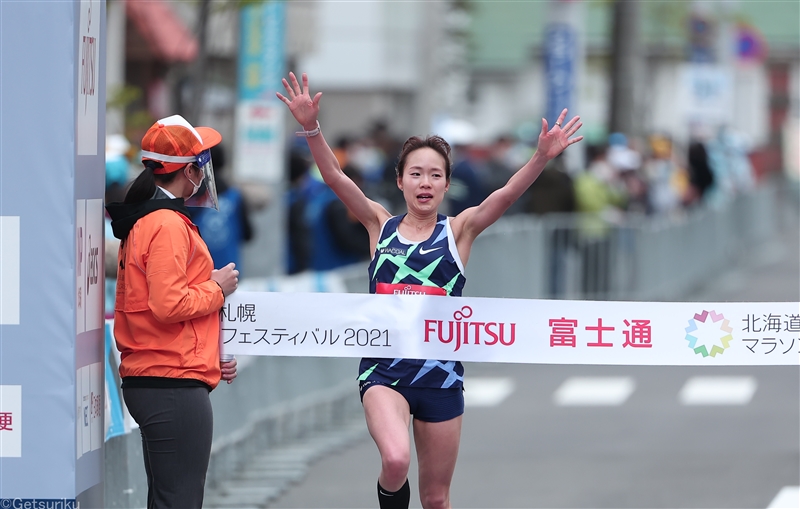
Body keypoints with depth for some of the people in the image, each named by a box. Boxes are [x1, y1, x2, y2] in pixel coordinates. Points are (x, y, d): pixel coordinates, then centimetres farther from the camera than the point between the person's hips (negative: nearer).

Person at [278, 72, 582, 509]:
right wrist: (311, 128, -24)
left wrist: (542, 157, -31)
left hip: (441, 372, 1)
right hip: (384, 369, -1)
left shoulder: (458, 230, 2)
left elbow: (506, 195, -13)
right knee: (395, 461, -29)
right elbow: (334, 177, -8)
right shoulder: (380, 226, 4)